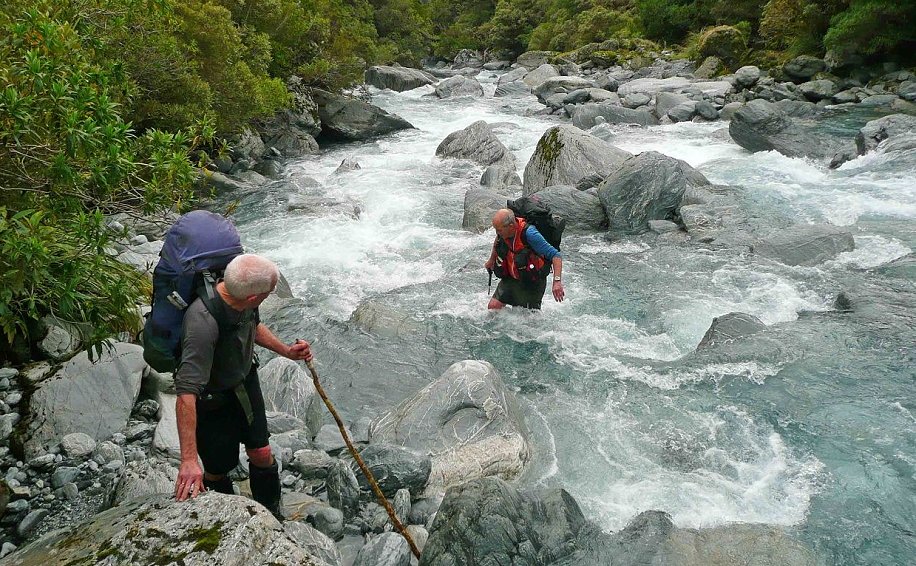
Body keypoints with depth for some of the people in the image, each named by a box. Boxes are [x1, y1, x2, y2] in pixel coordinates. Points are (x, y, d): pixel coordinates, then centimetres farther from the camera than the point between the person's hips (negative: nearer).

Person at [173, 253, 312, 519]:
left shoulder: (242, 299, -17)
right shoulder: (203, 323, -41)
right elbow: (186, 394, -42)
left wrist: (286, 351, -1)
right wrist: (189, 460, -44)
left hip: (245, 383, 6)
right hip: (212, 400, -6)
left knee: (261, 454, 13)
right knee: (218, 469, 12)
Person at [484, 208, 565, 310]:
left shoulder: (529, 234, -32)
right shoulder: (503, 231, -13)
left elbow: (556, 256, -30)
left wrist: (557, 281, -40)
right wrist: (491, 260, 27)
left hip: (532, 282, -6)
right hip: (511, 278, 6)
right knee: (493, 307, -3)